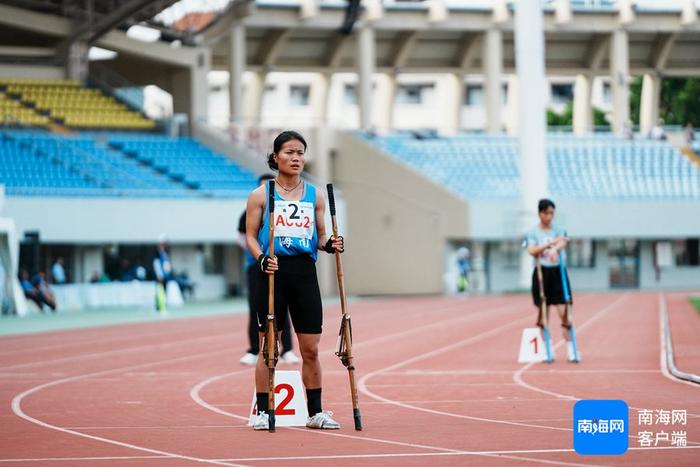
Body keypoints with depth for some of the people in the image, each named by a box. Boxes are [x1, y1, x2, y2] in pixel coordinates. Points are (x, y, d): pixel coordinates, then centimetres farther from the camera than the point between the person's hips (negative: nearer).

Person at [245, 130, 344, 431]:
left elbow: (320, 236, 14)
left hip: (304, 271, 3)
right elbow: (251, 236, 0)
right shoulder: (261, 195, 1)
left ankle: (316, 411, 12)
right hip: (273, 271, -3)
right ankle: (262, 411, 7)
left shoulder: (315, 196, 11)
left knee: (311, 349, 3)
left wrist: (329, 245, -7)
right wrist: (261, 258, -18)